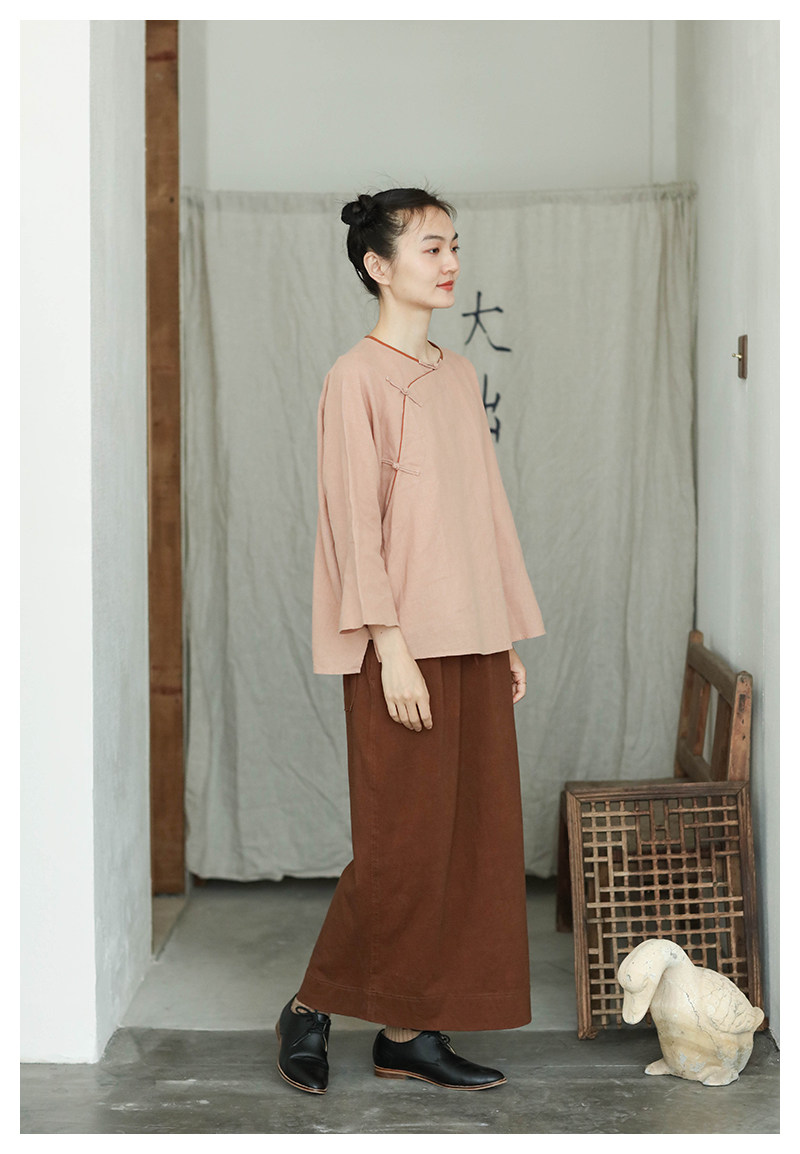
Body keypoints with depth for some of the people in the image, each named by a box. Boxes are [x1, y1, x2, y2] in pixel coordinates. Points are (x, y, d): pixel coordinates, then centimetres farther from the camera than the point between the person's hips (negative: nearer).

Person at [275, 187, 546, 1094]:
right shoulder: (357, 378, -7)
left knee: (474, 835, 7)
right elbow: (354, 521, -12)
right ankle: (312, 1007, 16)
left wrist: (510, 639, 13)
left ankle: (409, 1029, 17)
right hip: (404, 647, -7)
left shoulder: (458, 375, 14)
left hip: (473, 643, 8)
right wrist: (392, 647, -18)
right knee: (404, 841, -4)